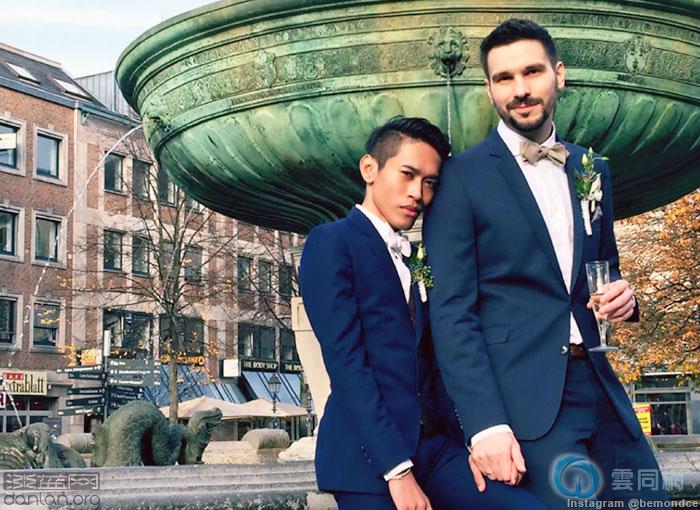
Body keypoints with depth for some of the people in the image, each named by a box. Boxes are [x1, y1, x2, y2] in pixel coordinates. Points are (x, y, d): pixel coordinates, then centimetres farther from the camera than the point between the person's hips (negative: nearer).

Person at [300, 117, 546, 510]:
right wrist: (397, 470, -17)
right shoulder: (332, 242, -3)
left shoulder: (415, 261, 18)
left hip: (435, 446, 6)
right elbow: (344, 361, -12)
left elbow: (432, 366, 13)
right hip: (369, 456, -6)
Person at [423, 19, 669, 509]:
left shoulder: (593, 169, 14)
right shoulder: (463, 175, -3)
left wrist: (620, 293, 1)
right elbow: (452, 311, -9)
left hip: (601, 389, 5)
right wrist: (485, 423, -19)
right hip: (524, 402, -5)